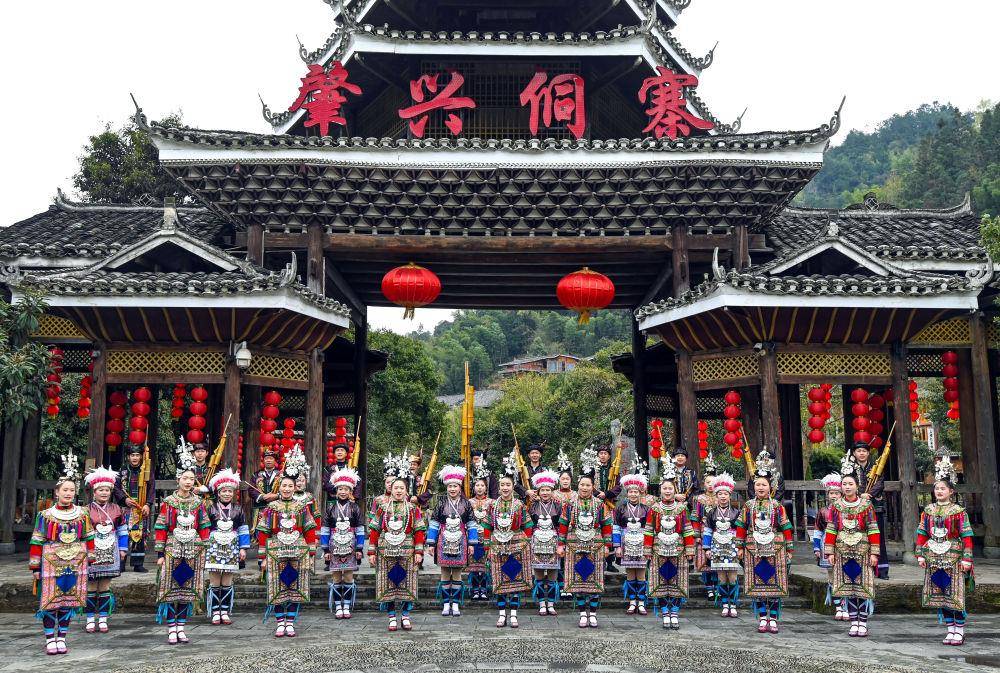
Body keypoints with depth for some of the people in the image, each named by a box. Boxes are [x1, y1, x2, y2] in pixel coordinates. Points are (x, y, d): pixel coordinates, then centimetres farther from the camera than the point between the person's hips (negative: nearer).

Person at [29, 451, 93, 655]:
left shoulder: (83, 514, 4)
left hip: (75, 563, 2)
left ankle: (62, 638, 15)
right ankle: (50, 639, 10)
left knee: (68, 601, 6)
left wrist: (89, 559, 8)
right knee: (49, 601, 0)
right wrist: (35, 567, -2)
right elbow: (36, 542, 0)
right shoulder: (45, 515, -2)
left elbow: (89, 539, 10)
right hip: (51, 563, -2)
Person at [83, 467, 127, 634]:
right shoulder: (87, 511, -3)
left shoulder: (116, 510, 6)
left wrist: (123, 548, 8)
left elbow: (122, 530, 12)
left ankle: (103, 618, 12)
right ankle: (90, 619, 13)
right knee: (91, 586, 4)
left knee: (105, 586, 5)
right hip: (91, 553, -2)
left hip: (110, 554, 2)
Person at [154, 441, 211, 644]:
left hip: (193, 551, 3)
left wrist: (204, 549, 6)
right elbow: (160, 528, -4)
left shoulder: (198, 502, 5)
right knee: (171, 589, -1)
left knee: (188, 590, 6)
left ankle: (181, 627, 16)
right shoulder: (168, 502, -4)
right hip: (173, 549, -3)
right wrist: (160, 553, -7)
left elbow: (205, 527, 9)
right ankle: (171, 629, 7)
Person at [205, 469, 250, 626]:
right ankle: (215, 612, 7)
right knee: (214, 582, 0)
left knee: (227, 582, 6)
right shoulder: (210, 507, 0)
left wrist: (243, 548, 5)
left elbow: (243, 529, 9)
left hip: (231, 549, 2)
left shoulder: (237, 509, 6)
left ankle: (225, 612, 12)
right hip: (214, 548, -2)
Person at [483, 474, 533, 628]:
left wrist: (526, 544, -3)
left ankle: (513, 615, 9)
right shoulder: (493, 505, 3)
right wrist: (487, 546, 2)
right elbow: (487, 528, 6)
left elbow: (527, 527, 2)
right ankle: (502, 615, 12)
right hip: (498, 546, 1)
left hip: (516, 546, -1)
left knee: (516, 579, 1)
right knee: (499, 581, 4)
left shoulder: (520, 505, -1)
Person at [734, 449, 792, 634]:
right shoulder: (748, 506, 3)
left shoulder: (778, 506, 1)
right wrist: (740, 547, 4)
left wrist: (788, 549, 1)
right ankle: (762, 619, 12)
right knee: (757, 583, 3)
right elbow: (741, 527, 6)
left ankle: (773, 619, 11)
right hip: (754, 549, 1)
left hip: (775, 549, -1)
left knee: (775, 583, 2)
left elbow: (786, 528, 3)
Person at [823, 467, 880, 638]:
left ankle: (863, 624, 7)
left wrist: (874, 553, -6)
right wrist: (830, 552, 0)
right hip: (843, 552, 2)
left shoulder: (866, 506, 0)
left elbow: (873, 531, -1)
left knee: (862, 587, -2)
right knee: (848, 588, 4)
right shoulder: (836, 507, 6)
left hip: (862, 552, -2)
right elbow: (831, 530, 6)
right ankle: (854, 623, 11)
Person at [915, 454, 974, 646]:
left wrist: (967, 558, -10)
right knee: (940, 594, 7)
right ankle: (950, 629, 17)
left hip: (953, 557, -4)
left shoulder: (958, 511, -4)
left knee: (956, 594, -3)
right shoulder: (928, 511, 7)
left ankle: (959, 631, 7)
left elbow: (966, 536, -5)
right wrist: (920, 554, 3)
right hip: (934, 558, 4)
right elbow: (922, 534, 9)